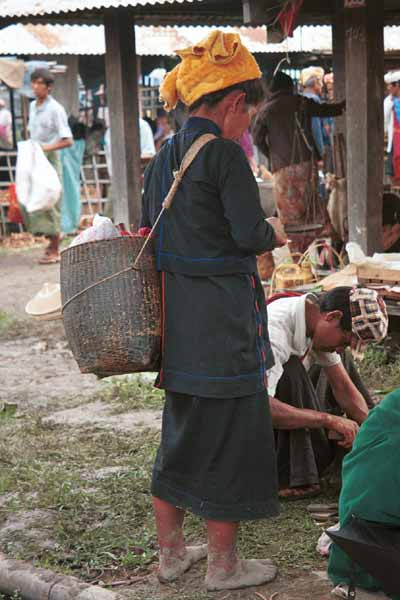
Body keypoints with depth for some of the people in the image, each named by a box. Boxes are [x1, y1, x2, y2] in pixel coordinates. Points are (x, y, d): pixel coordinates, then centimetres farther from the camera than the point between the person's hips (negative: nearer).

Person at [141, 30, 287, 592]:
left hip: (175, 313, 8)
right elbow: (250, 235, -18)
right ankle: (224, 564, 15)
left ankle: (171, 550, 30)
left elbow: (149, 237, 15)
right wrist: (274, 231, 3)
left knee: (183, 430, 19)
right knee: (230, 434, 4)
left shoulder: (163, 158, 10)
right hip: (222, 315, -8)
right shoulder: (225, 153, -15)